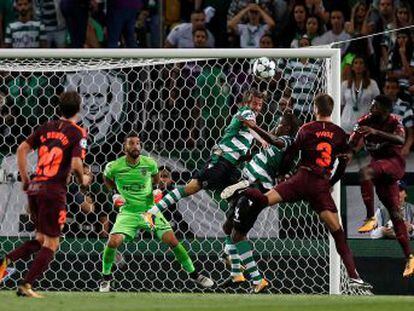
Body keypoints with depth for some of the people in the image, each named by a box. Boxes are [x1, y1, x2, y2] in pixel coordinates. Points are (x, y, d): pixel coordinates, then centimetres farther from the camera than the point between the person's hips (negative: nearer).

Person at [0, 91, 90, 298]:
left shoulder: (46, 128, 12)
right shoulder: (77, 133, -4)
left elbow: (22, 149, 7)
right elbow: (76, 164, -15)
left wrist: (25, 179, 14)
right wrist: (83, 180, 5)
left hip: (34, 187, 6)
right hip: (54, 190, -6)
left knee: (41, 239, 20)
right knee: (51, 244, 4)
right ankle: (26, 285, -5)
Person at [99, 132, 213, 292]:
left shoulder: (149, 163, -5)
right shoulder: (114, 167, -10)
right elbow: (107, 179, 14)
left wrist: (155, 191, 8)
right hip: (128, 212, -1)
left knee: (172, 241, -7)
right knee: (113, 242, -20)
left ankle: (194, 274, 8)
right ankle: (106, 277, 4)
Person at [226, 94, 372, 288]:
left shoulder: (306, 129, 7)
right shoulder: (339, 134, 10)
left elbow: (290, 154, 8)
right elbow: (343, 164, 12)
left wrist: (282, 172, 25)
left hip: (303, 178, -1)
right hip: (322, 185, 1)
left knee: (264, 200, -9)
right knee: (337, 231, 1)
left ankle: (250, 198, -42)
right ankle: (353, 276, -6)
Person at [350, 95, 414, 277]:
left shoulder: (394, 122, -11)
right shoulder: (364, 122, -1)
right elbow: (352, 146, -2)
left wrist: (376, 132, -39)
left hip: (394, 162, -5)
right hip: (378, 164, 5)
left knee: (365, 172, -32)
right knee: (394, 213, 2)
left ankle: (371, 218, -31)